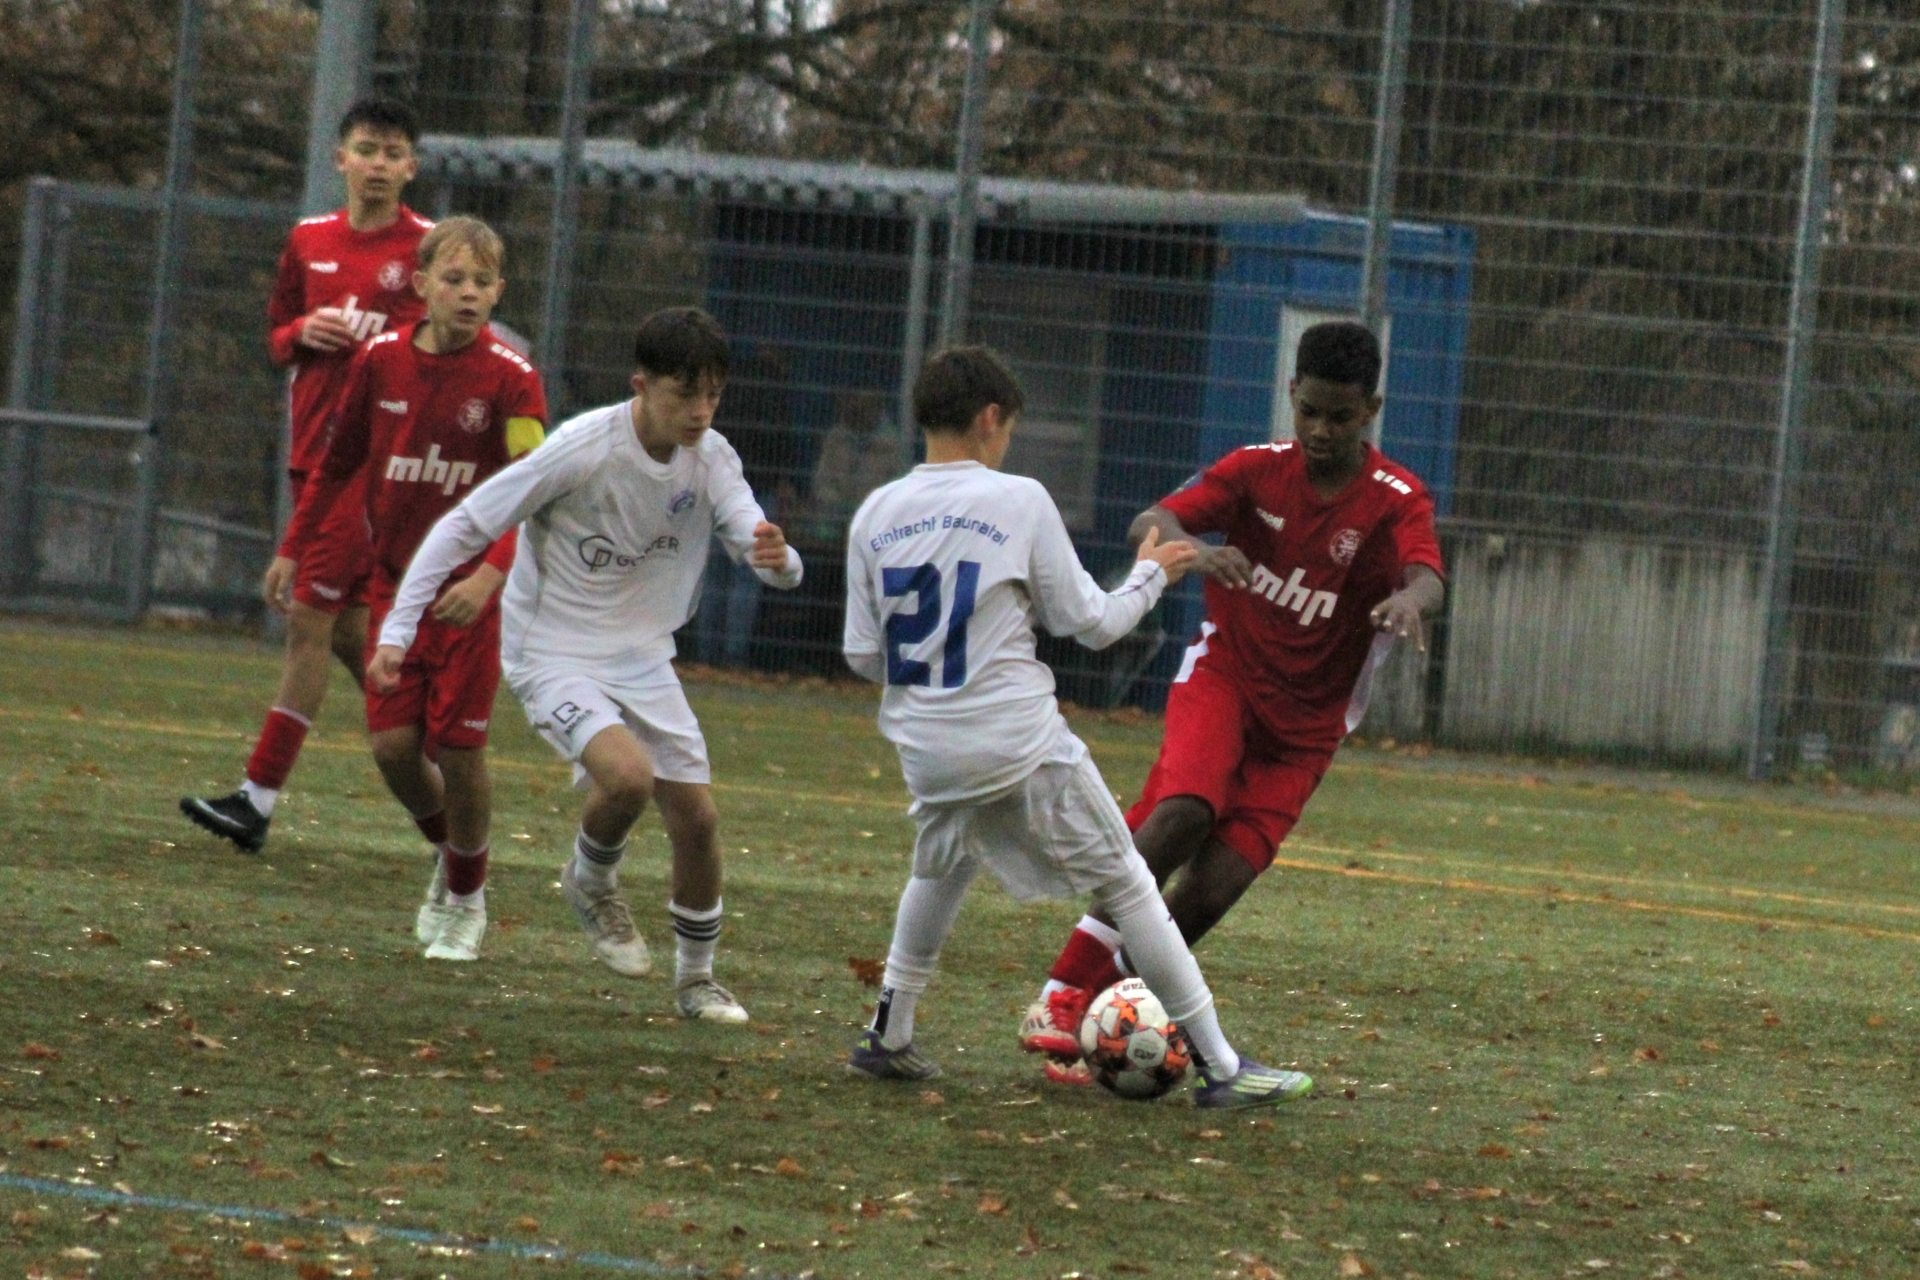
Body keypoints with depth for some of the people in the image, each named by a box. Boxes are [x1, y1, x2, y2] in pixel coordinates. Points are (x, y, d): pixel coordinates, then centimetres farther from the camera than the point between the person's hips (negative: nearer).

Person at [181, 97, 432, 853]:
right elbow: (276, 334, 20)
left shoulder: (429, 249, -5)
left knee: (310, 618, -10)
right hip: (312, 451, 7)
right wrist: (303, 332, -1)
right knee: (345, 628, 10)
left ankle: (258, 799, -8)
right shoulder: (309, 242, 11)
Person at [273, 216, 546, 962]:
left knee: (458, 746, -2)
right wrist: (296, 548, 15)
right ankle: (449, 851, 26)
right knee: (393, 744, -3)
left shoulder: (510, 379, -11)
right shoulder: (382, 361, 0)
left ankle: (467, 898, 18)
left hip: (468, 593, -3)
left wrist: (490, 574, -30)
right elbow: (338, 462, 14)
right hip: (395, 583, 3)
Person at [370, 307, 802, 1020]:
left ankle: (696, 979, 26)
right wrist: (398, 629, -20)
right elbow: (467, 525, -17)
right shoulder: (583, 449, -23)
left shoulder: (710, 458, -6)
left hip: (642, 660, 6)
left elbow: (757, 542, -14)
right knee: (628, 775, -29)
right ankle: (592, 883, 4)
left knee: (696, 818, 3)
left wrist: (776, 558, -41)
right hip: (553, 658, -6)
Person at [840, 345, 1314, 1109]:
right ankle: (1219, 1066, 6)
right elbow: (1090, 624, -3)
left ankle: (887, 1037, 29)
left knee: (942, 869, 32)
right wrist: (1151, 575, 15)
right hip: (1021, 745, -4)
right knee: (1125, 886, 6)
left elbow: (863, 657, 6)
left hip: (926, 748, 4)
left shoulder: (875, 515, 4)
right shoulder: (1018, 502, -8)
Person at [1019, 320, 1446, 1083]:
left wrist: (1410, 600, -55)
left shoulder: (1395, 499, -10)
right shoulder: (1259, 470, -5)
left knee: (1209, 892, -11)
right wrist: (1191, 549, -41)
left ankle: (1096, 1020, 5)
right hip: (1225, 674, -1)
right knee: (1183, 812, -29)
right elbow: (1150, 523, -17)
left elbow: (1427, 577, -30)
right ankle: (1061, 997, -25)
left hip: (1305, 720, 1)